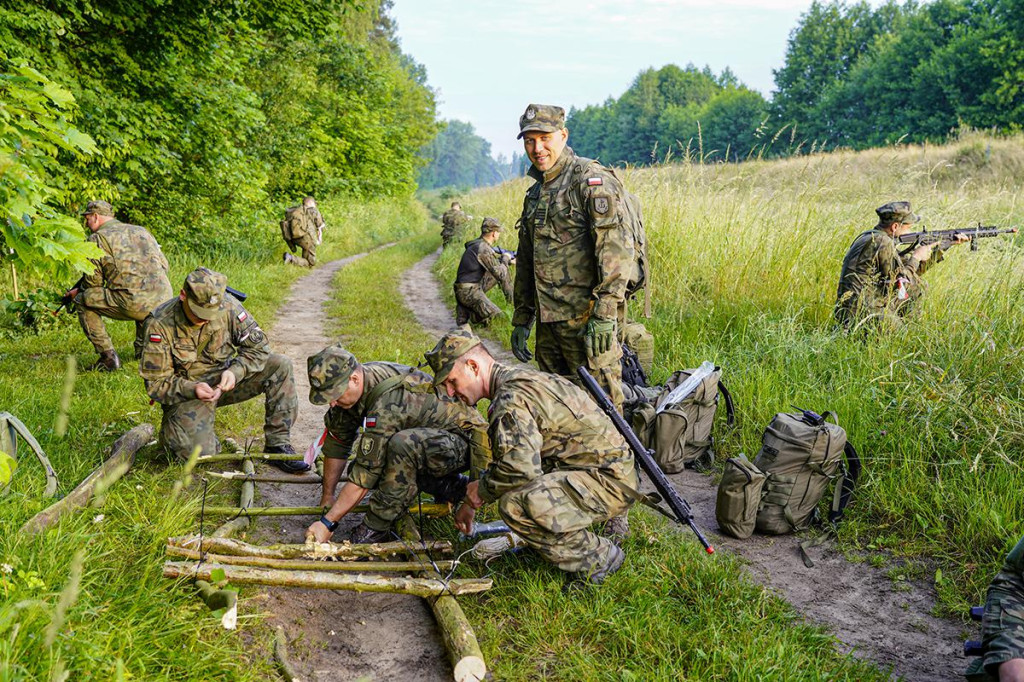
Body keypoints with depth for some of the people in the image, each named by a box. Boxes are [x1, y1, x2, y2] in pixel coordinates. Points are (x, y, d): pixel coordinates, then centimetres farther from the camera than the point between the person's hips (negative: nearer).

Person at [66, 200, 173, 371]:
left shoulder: (98, 238, 5)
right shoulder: (141, 230, 23)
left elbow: (94, 281, 6)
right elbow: (164, 265, 26)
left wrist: (77, 292, 28)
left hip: (133, 303, -7)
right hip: (164, 301, 7)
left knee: (83, 300, 12)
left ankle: (108, 357, 6)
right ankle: (143, 349, 30)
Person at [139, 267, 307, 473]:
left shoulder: (228, 306, -13)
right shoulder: (159, 324, -19)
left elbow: (258, 346, -7)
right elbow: (156, 383, -14)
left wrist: (235, 371, -26)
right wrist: (192, 390, -32)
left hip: (224, 382, 4)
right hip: (185, 391, -3)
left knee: (280, 366, -18)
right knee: (198, 453, -26)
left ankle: (277, 444, -12)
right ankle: (172, 429, 13)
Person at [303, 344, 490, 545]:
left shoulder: (387, 404, -34)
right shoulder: (350, 387, -7)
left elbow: (365, 475, -31)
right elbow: (337, 442, 4)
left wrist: (327, 523, -26)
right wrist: (327, 496, 7)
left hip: (464, 441, -10)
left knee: (401, 445, -36)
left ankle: (376, 526, -19)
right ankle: (447, 486, 11)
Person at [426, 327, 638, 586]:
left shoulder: (511, 398, -20)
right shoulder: (519, 379, 14)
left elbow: (521, 468, -31)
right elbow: (506, 459, 26)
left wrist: (481, 489, -11)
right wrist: (471, 501, 28)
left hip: (610, 481, -11)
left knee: (515, 504, -28)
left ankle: (598, 558, -9)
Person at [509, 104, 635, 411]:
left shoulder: (592, 180, -7)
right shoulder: (535, 195, 19)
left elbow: (617, 248, -17)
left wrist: (605, 314, -23)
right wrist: (522, 320, 22)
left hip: (587, 318, -8)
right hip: (548, 322, 8)